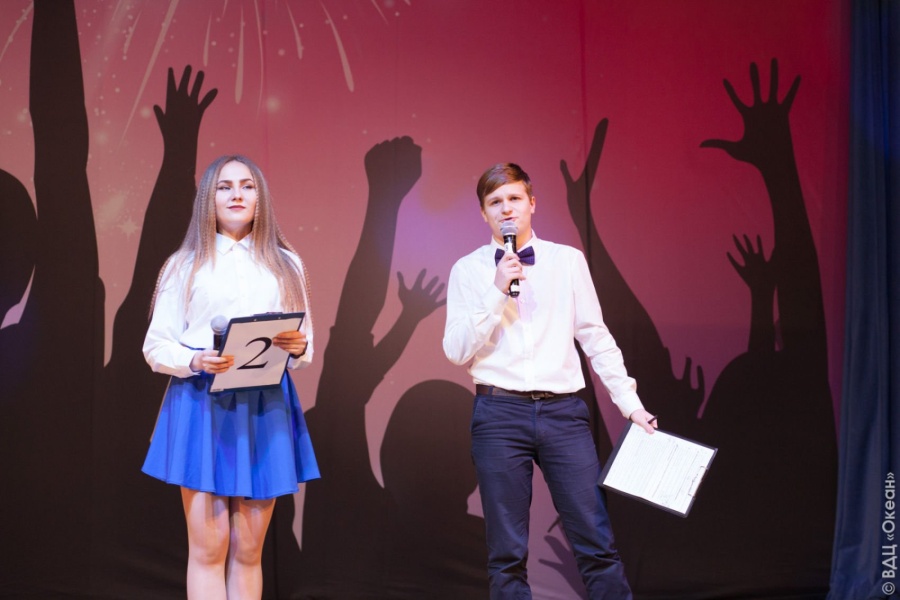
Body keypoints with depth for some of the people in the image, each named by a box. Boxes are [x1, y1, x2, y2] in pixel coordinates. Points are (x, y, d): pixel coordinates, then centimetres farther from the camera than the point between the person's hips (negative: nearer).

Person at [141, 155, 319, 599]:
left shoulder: (286, 264, 14)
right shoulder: (185, 264, 7)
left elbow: (305, 348, 14)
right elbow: (156, 347, 2)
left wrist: (297, 347, -10)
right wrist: (197, 362, -17)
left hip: (266, 407, 2)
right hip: (202, 404, -2)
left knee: (248, 549, 4)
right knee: (209, 547, -3)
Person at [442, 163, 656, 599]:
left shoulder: (569, 260, 8)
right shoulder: (468, 270, 5)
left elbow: (596, 337, 11)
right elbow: (456, 350, -2)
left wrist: (630, 403, 8)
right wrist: (497, 290, -11)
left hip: (564, 411, 1)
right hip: (499, 413, 0)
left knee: (596, 542, -1)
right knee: (507, 552, 5)